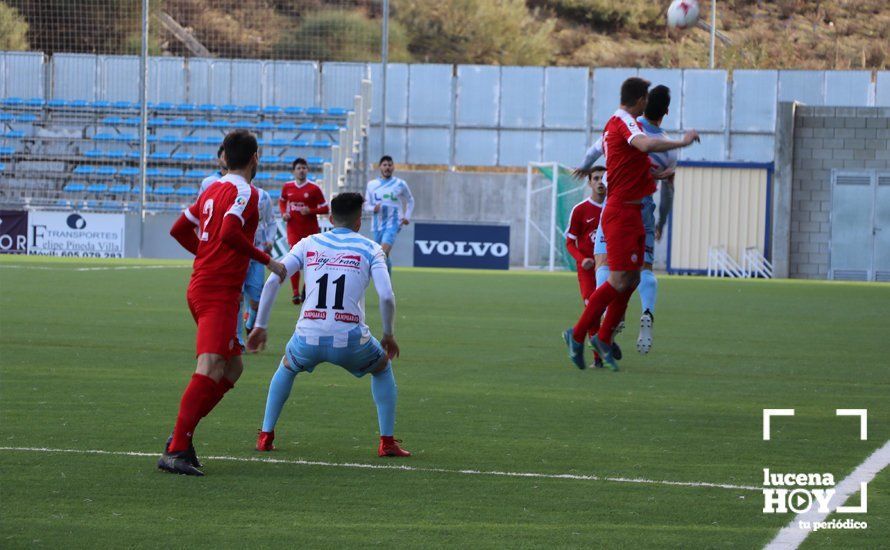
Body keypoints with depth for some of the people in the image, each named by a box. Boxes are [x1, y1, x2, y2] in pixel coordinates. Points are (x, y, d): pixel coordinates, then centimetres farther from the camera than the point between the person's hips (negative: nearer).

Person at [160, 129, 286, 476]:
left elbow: (179, 230, 21)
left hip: (201, 287, 10)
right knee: (211, 368, -19)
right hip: (219, 294, -10)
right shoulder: (246, 192, -9)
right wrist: (267, 260, -15)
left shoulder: (212, 190, 16)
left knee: (232, 368, 17)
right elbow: (230, 233, -24)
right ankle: (176, 450, -28)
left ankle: (181, 435, 12)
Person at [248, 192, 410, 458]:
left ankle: (265, 436, 28)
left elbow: (273, 281, 4)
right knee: (382, 368, 29)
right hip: (350, 340, -2)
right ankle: (387, 442, 20)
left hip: (308, 338, 2)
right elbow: (386, 296, -4)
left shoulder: (308, 244, 13)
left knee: (286, 368, 36)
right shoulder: (370, 249, 7)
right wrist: (388, 335, 12)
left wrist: (260, 325, 12)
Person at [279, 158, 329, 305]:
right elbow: (282, 201, 21)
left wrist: (310, 210, -19)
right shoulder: (287, 187, 3)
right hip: (293, 229, 1)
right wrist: (284, 213, 2)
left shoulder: (314, 188, -6)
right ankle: (296, 293, -8)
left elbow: (324, 209, -4)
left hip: (310, 229, -1)